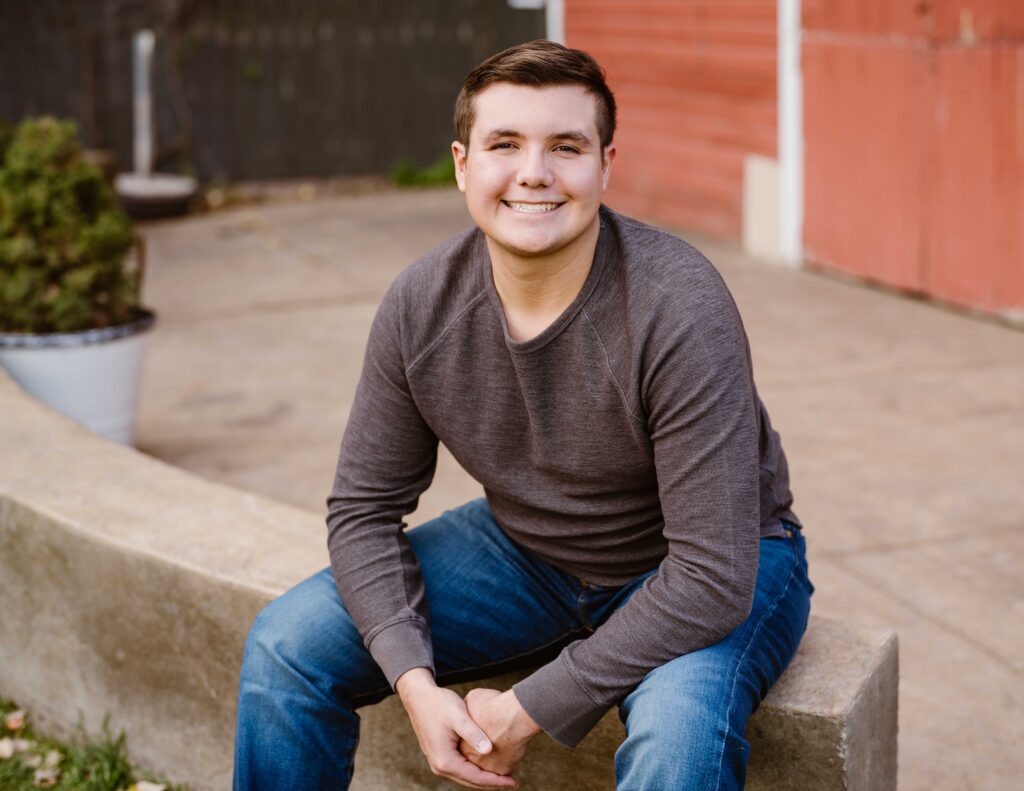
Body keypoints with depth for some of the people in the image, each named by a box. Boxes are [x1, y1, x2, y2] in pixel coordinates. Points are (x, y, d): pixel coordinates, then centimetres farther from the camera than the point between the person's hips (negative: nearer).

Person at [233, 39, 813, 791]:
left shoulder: (680, 311, -29)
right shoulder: (421, 306, -14)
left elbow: (712, 579, -30)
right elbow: (364, 507, -3)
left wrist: (531, 711, -25)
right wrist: (416, 683, -19)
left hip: (724, 564, -4)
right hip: (526, 548, 5)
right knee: (286, 645, -6)